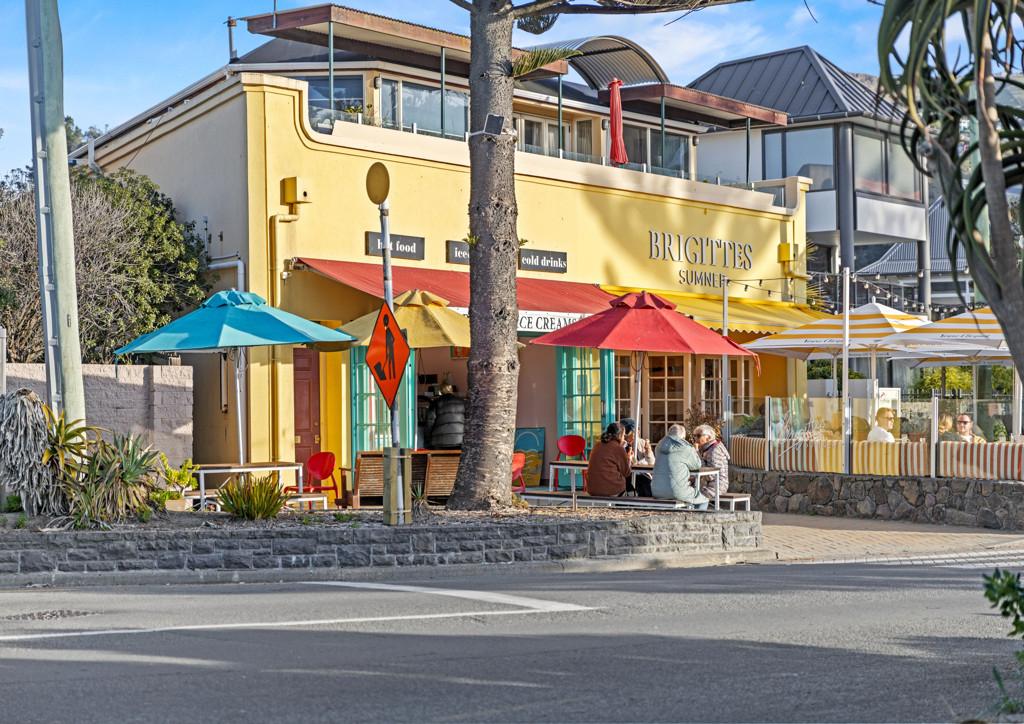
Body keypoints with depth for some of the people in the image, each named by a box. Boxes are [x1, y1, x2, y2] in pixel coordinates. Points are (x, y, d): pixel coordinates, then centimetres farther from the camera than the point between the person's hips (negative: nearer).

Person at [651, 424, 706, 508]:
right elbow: (697, 465, 7)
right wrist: (694, 452, 26)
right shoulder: (686, 449, -7)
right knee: (703, 501, 17)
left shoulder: (659, 447, 11)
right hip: (677, 492, -6)